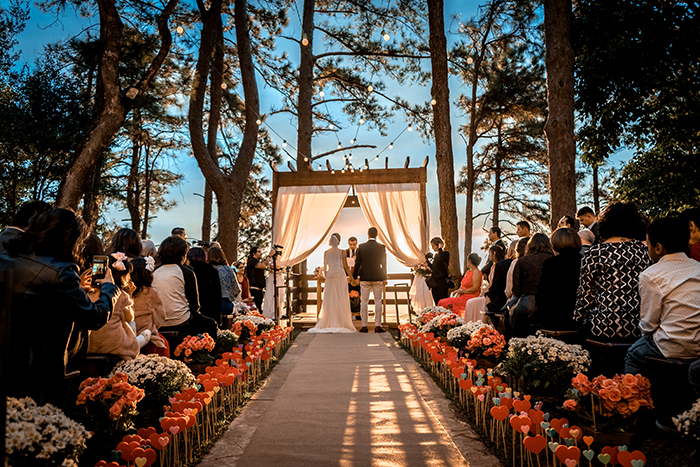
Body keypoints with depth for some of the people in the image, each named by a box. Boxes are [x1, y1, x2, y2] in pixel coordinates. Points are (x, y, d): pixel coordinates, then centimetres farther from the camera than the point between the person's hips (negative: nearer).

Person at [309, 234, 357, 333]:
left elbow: (324, 268, 6)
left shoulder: (326, 253, 2)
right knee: (341, 301, 2)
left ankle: (329, 324, 7)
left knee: (329, 300, 7)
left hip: (330, 277, 3)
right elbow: (346, 267, -2)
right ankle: (342, 324, 3)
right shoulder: (342, 252, -5)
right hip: (341, 276, -2)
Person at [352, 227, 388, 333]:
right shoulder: (381, 247, -3)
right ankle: (378, 326, 5)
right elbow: (383, 264, 2)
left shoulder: (361, 247, -4)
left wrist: (354, 276, 11)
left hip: (364, 277, 0)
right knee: (378, 301, 6)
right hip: (377, 277, 0)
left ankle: (364, 326, 6)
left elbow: (358, 263, 0)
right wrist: (384, 278, 12)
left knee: (364, 301, 5)